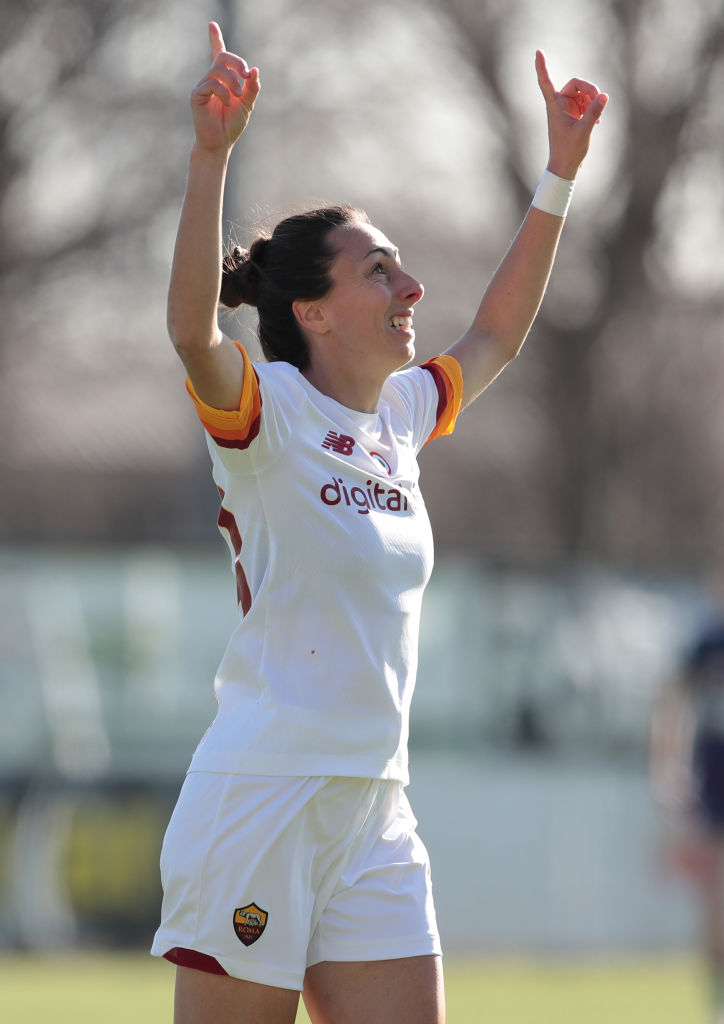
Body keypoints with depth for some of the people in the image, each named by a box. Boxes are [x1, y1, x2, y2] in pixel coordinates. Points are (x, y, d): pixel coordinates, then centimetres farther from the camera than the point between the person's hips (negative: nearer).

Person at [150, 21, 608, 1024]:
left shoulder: (401, 413, 13)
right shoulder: (265, 411, -9)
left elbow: (497, 336, 30)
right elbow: (192, 330, -30)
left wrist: (561, 172, 26)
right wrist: (212, 153, -41)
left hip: (374, 818, 7)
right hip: (261, 801, -7)